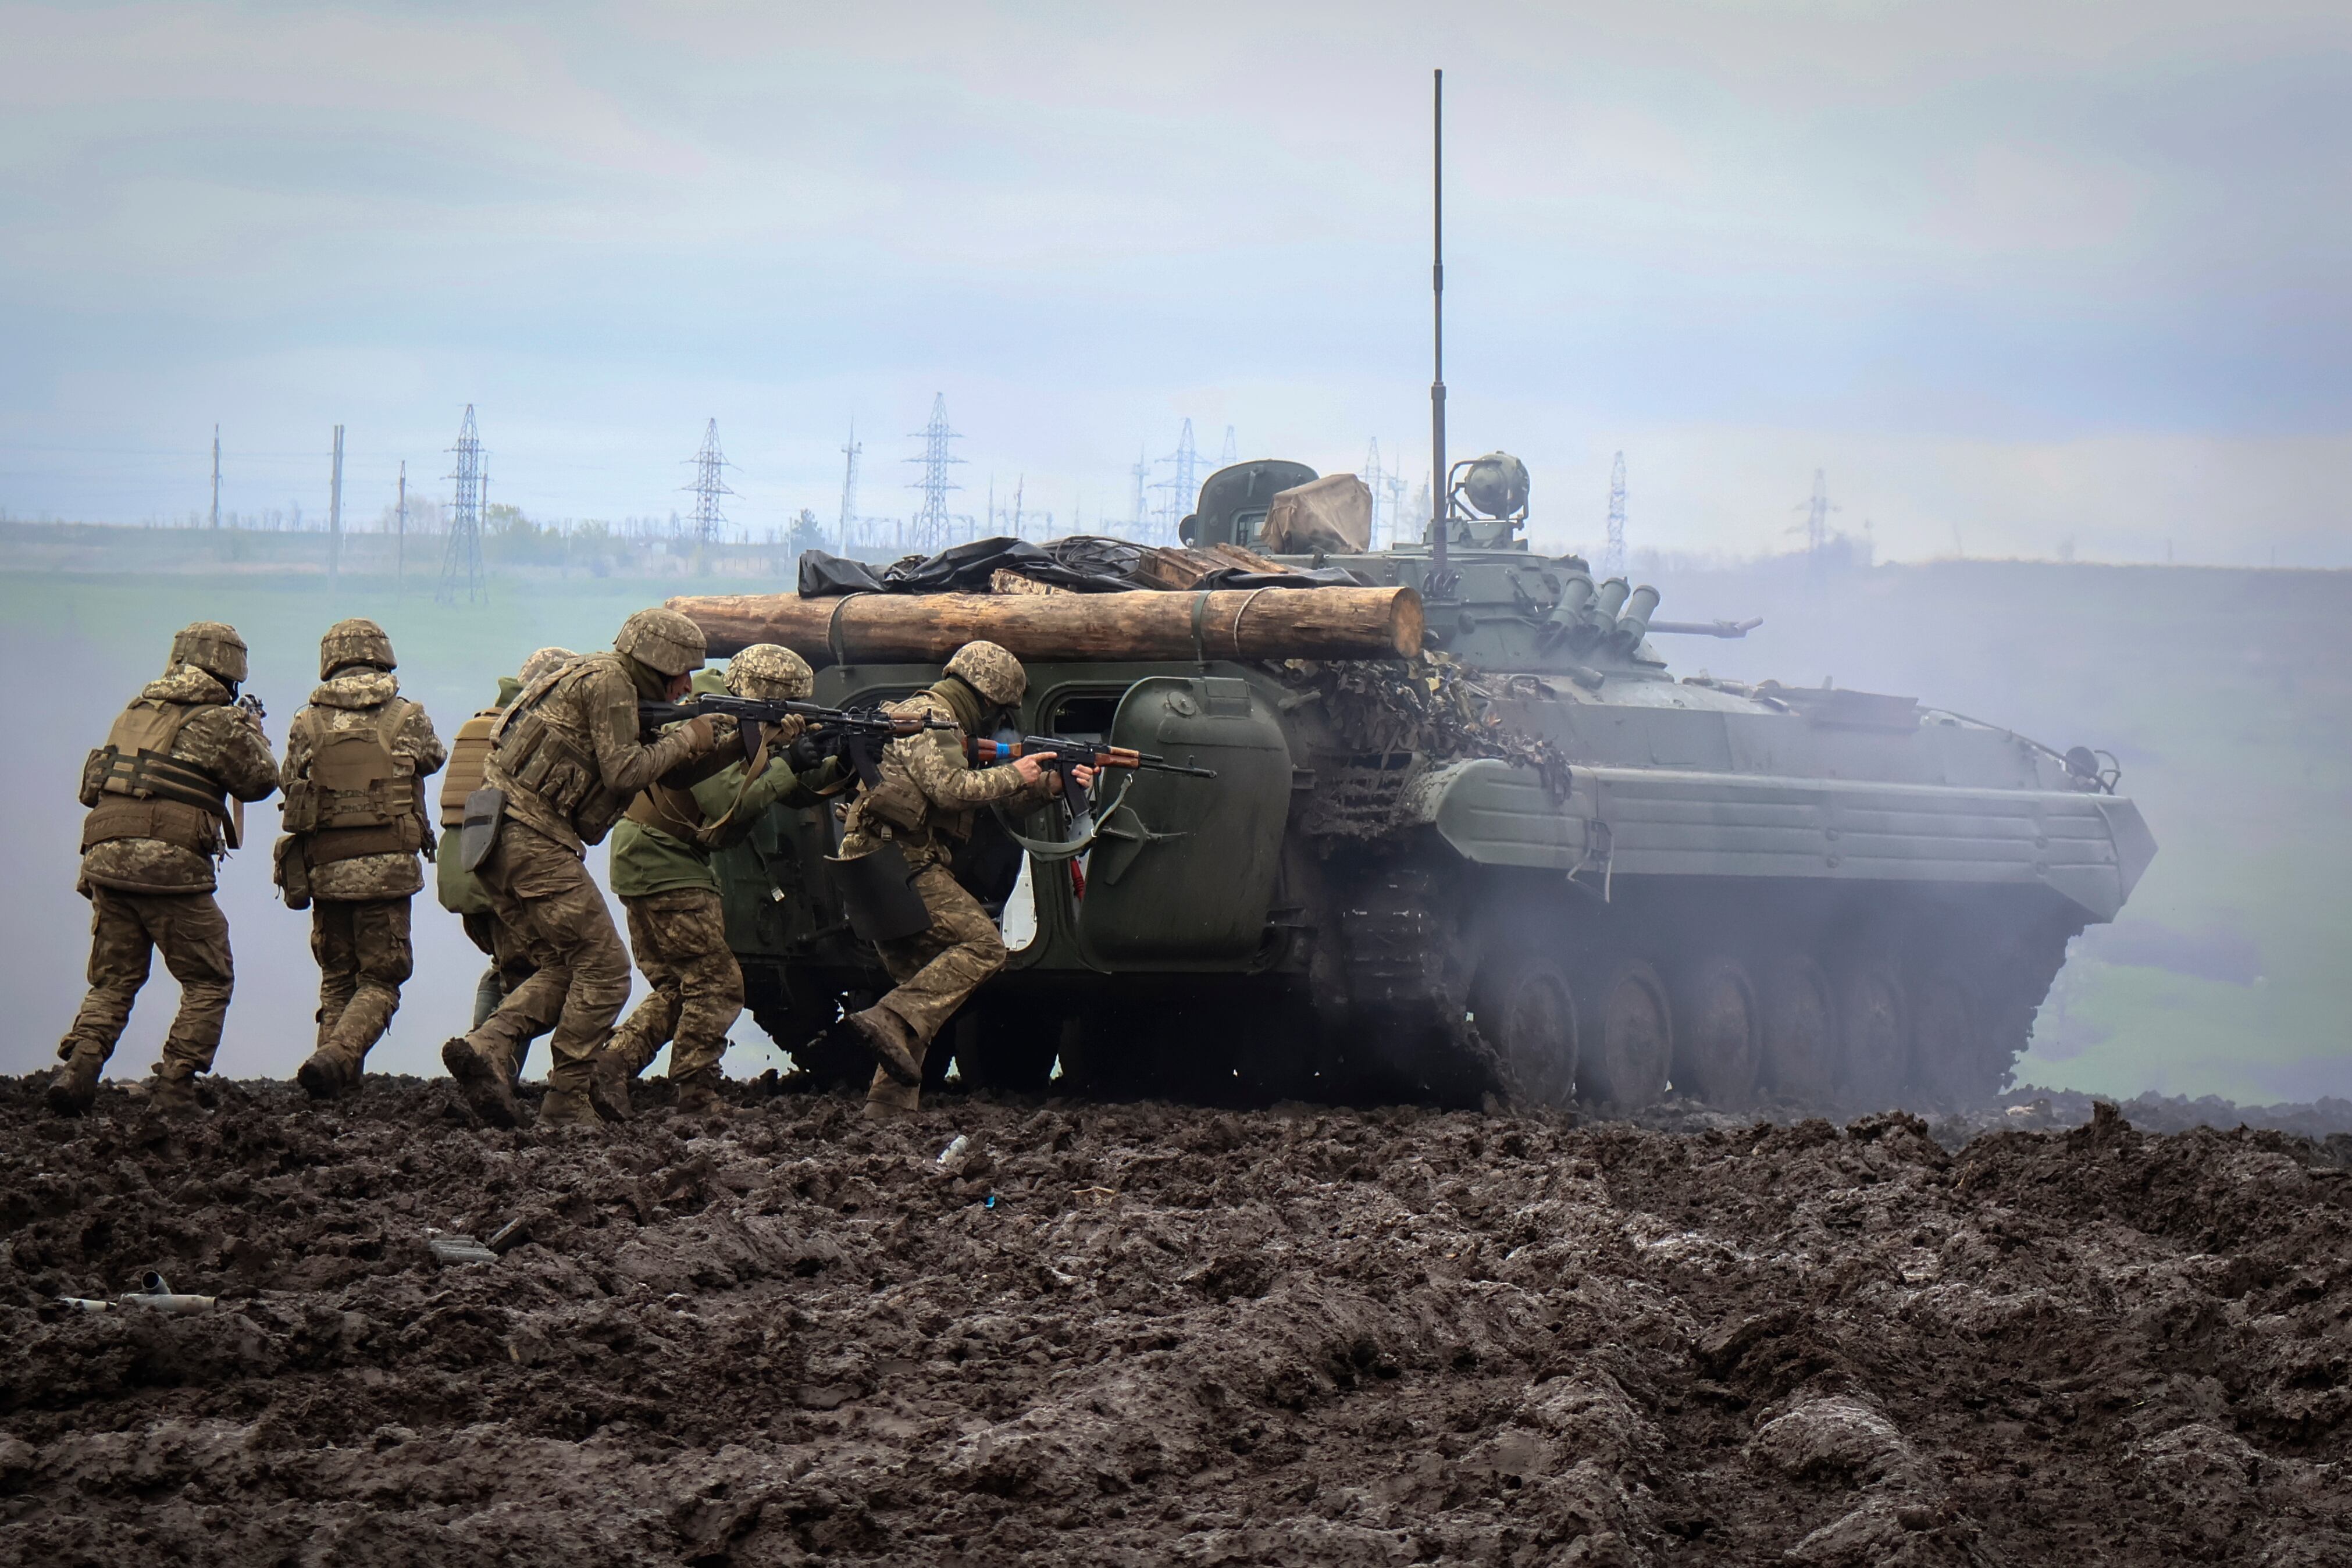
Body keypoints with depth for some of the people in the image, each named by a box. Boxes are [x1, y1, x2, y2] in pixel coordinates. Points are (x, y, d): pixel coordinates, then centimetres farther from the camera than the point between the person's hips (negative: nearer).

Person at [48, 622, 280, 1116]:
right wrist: (254, 733, 28)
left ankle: (78, 1069, -6)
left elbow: (91, 787, 24)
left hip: (106, 858, 6)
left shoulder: (136, 711, 18)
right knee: (208, 983, 8)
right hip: (171, 867, -6)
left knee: (113, 982, 15)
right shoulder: (217, 722, -1)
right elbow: (258, 781, 9)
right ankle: (173, 1088, -1)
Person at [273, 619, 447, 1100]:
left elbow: (291, 788, 5)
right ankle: (335, 1058, -21)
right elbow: (433, 758, 18)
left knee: (337, 978, 17)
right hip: (388, 867, -2)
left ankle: (341, 1081, 9)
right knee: (380, 981, 3)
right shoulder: (408, 718, -1)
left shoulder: (306, 724, 2)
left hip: (326, 871, 2)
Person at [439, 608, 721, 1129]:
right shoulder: (608, 681, -7)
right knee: (604, 968, -4)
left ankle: (488, 1046, -6)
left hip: (496, 845, 10)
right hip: (533, 839, -10)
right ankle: (568, 1102, -4)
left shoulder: (601, 681, 23)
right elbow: (623, 773, -15)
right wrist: (686, 740, -1)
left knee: (565, 968, 13)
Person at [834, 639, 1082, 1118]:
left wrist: (1052, 783, 13)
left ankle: (888, 1106, 8)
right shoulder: (927, 718, -7)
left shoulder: (953, 730, 26)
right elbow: (949, 789, -21)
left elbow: (1002, 797, 28)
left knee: (923, 981, 12)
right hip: (902, 863, -11)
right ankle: (892, 1022, -30)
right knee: (982, 946, -17)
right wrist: (1014, 775, -10)